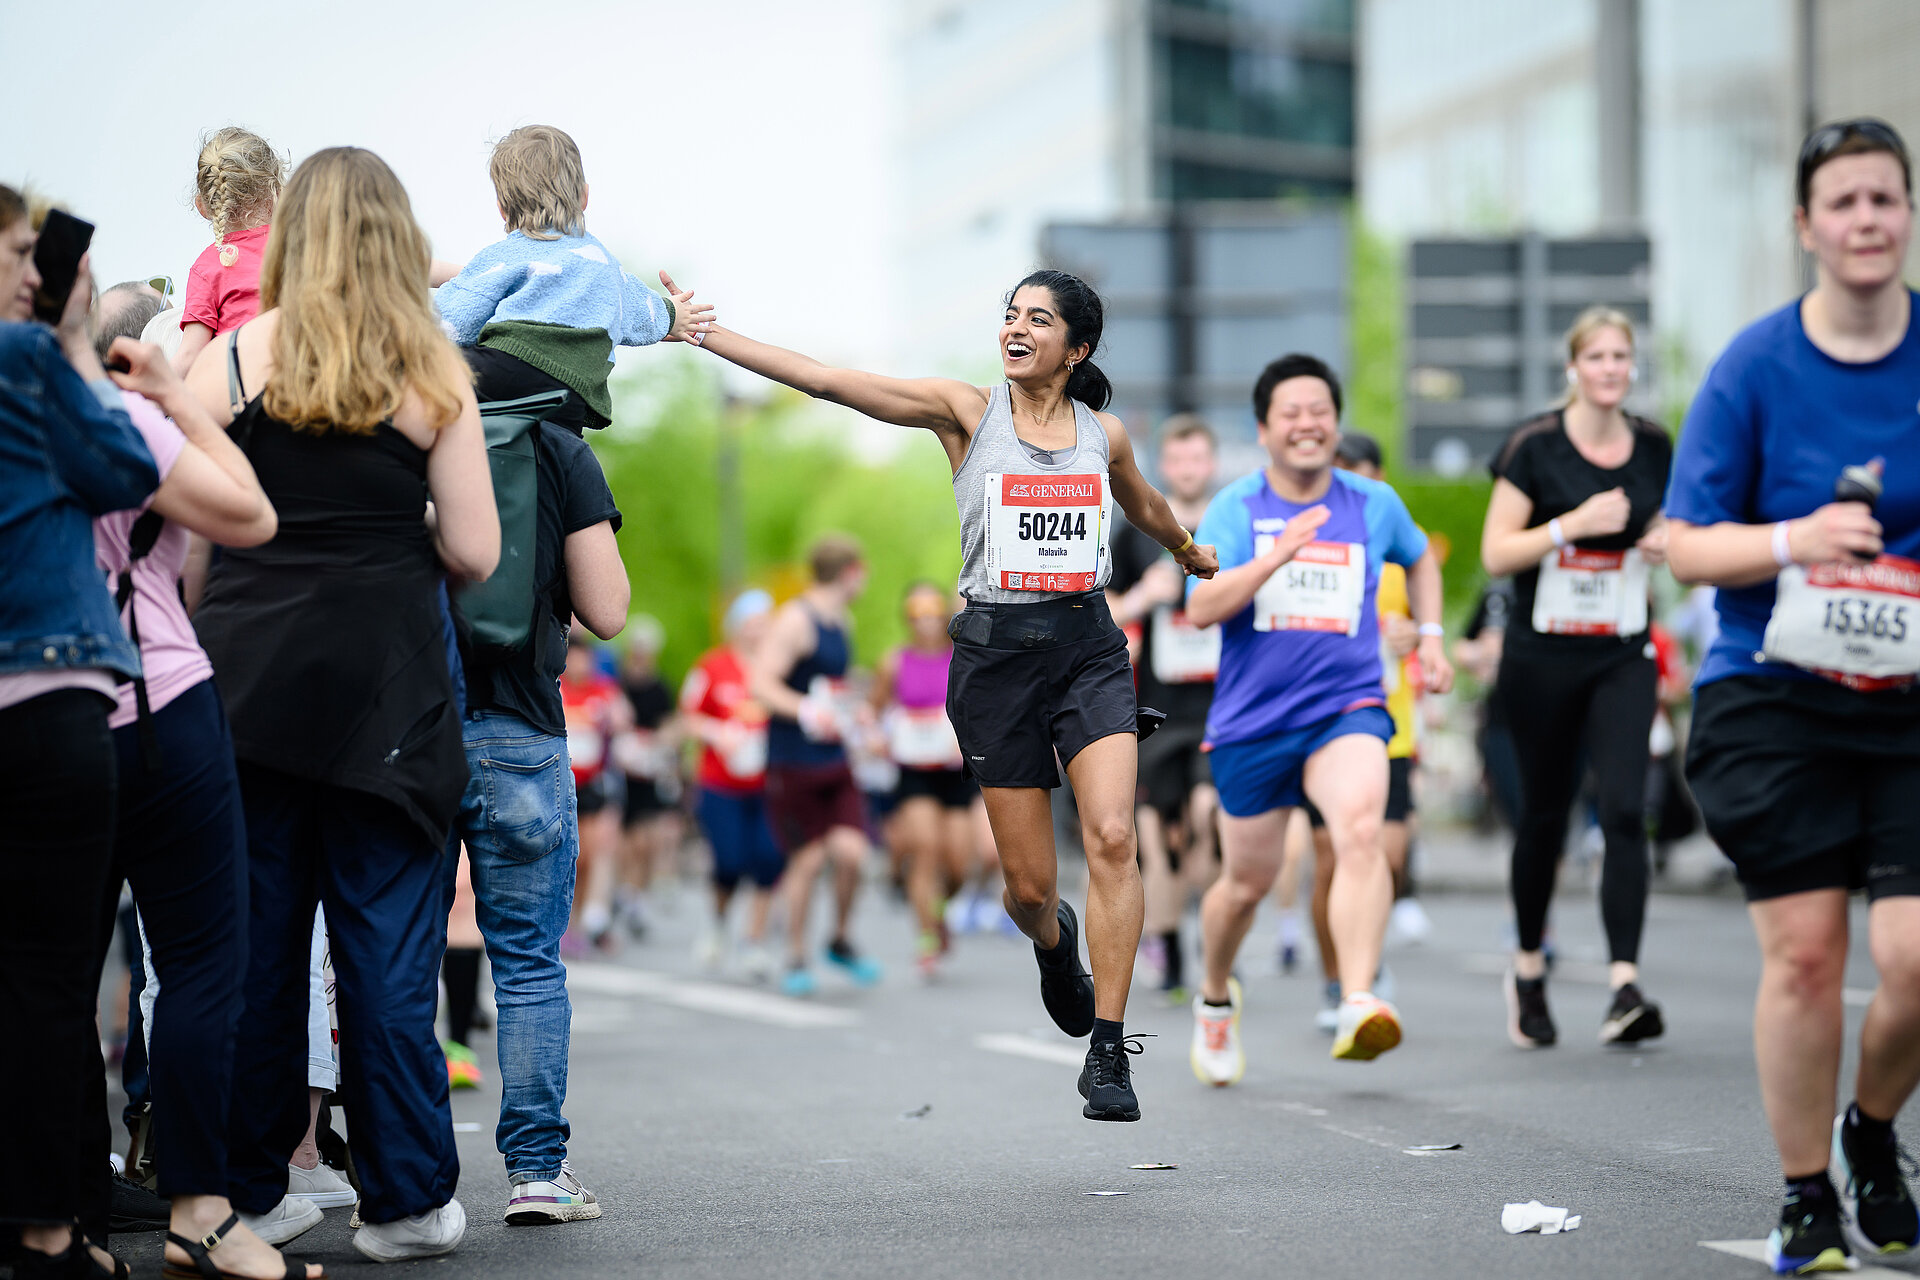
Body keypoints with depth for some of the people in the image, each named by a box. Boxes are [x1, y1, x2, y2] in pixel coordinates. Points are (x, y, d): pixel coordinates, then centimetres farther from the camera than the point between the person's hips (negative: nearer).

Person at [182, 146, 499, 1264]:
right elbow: (473, 552, -2)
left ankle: (249, 1194, 15)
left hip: (249, 677, 1)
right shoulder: (435, 375, -1)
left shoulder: (235, 358, 0)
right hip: (386, 686, -1)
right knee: (390, 940, 4)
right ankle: (407, 1201, 8)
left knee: (253, 936, 9)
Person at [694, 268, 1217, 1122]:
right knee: (1029, 885, 2)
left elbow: (1146, 509, 30)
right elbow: (821, 379, -8)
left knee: (1112, 835, -20)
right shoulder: (966, 412, -1)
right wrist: (699, 332, -14)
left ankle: (1107, 1051, -12)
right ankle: (1054, 942, 42)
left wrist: (1192, 553, 48)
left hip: (1088, 648, 1)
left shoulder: (1104, 434, 6)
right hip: (994, 649, -1)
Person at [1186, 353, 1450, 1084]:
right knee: (1247, 883, 12)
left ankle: (1357, 1007, -39)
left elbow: (1418, 559, 28)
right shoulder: (1236, 509, -2)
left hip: (1346, 709, 0)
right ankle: (1216, 997, 42)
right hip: (1251, 720, 0)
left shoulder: (1375, 504, 5)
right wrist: (1276, 557, -27)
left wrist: (1430, 635, 16)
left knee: (1360, 831, -29)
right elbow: (1200, 608, -16)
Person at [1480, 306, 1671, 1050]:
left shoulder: (1655, 449, 5)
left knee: (1625, 811, -14)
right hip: (1542, 654, -2)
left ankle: (1625, 989, -20)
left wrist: (1667, 543, -2)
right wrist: (1574, 524, -21)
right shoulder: (1535, 447, -7)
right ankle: (1528, 970, 30)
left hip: (1622, 658, 2)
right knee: (1544, 815, 9)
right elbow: (1495, 554, -9)